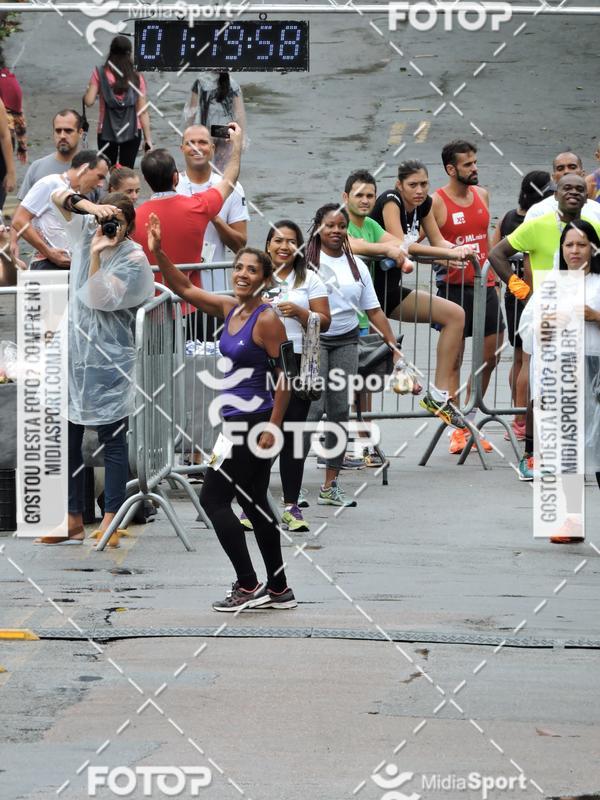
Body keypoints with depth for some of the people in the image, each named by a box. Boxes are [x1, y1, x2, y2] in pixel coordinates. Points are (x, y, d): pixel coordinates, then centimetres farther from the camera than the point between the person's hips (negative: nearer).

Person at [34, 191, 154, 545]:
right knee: (67, 438, 6)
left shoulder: (134, 259, -10)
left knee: (113, 439, 0)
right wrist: (87, 205, -19)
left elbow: (100, 299, -18)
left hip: (108, 361, -6)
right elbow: (58, 197, 0)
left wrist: (96, 254, -26)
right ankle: (73, 521, 13)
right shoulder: (86, 230, 5)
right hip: (73, 353, 6)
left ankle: (110, 522, 3)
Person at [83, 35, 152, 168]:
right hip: (132, 132, 1)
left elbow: (89, 101, -8)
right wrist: (148, 140, 3)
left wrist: (86, 92, 15)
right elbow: (143, 112, -1)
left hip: (107, 131, -1)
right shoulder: (137, 78, 0)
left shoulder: (100, 73, -3)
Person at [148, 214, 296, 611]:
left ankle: (249, 586, -1)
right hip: (238, 420, 9)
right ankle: (279, 590, 19)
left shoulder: (267, 319, -15)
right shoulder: (229, 308, 8)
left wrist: (273, 427, -19)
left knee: (214, 497, -5)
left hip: (254, 421, -9)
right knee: (253, 503, 13)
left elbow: (285, 375, -16)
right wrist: (158, 253, 4)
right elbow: (184, 287, 16)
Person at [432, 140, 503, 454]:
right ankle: (457, 428, 5)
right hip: (453, 286, -6)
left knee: (491, 355, 7)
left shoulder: (482, 195, 11)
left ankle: (470, 419, 21)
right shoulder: (436, 202, -9)